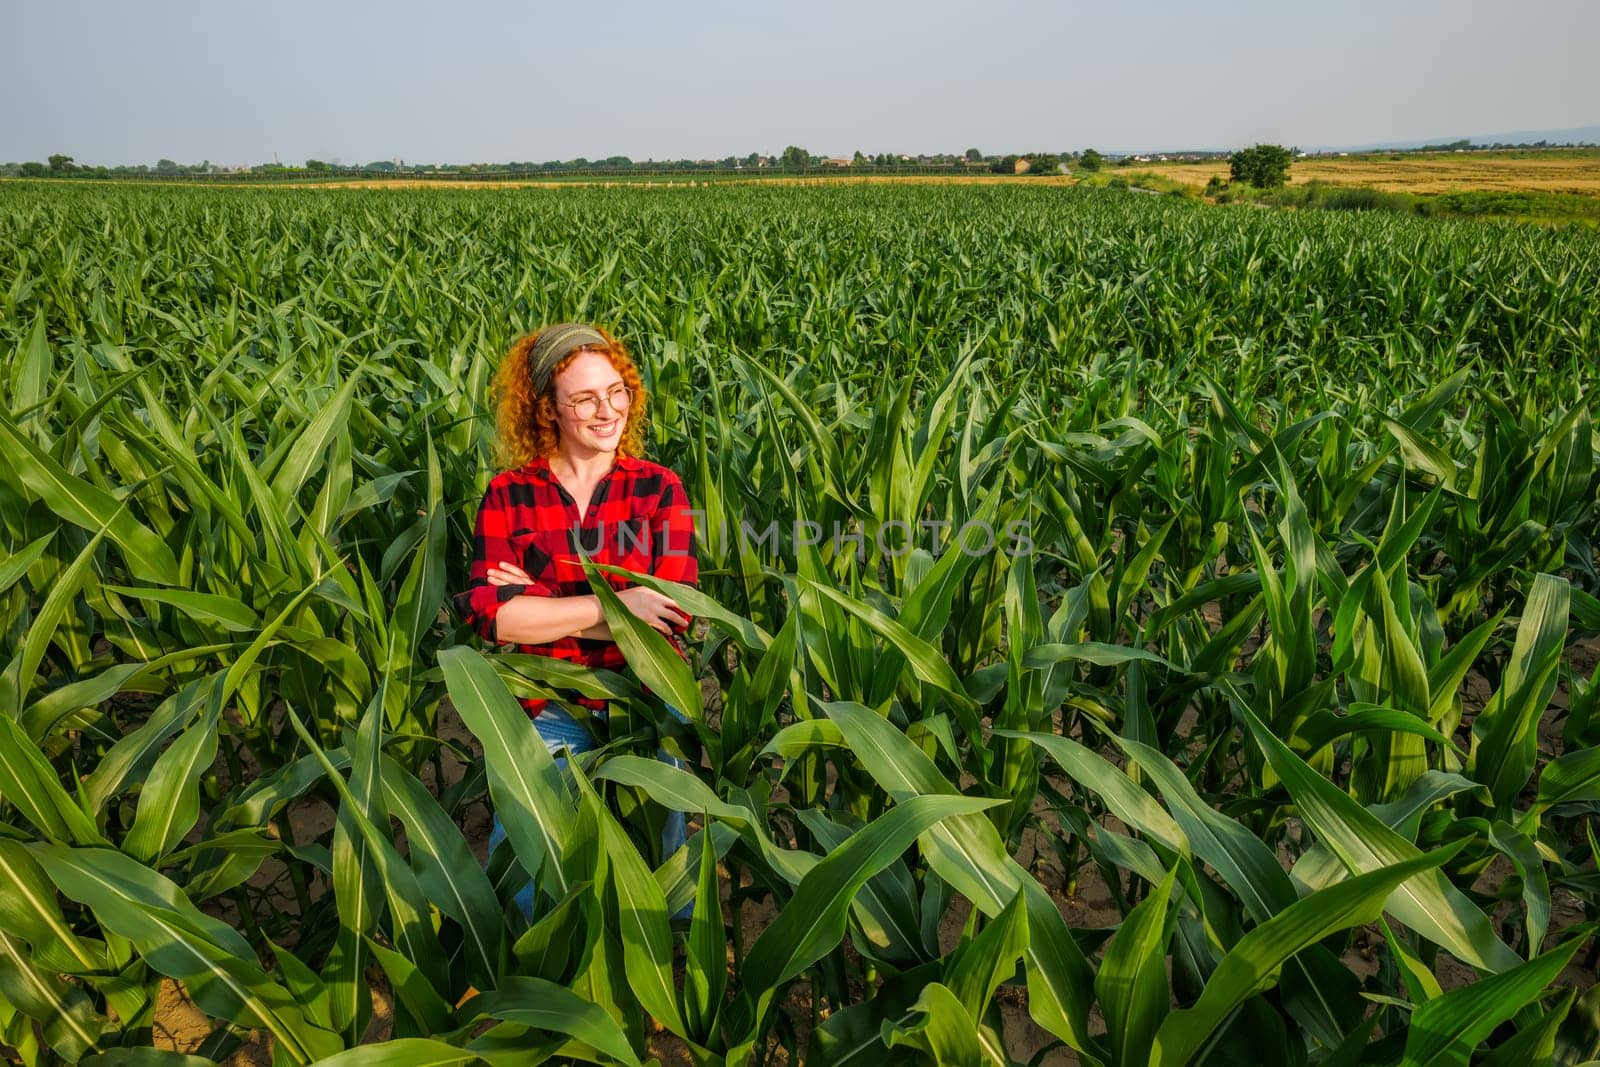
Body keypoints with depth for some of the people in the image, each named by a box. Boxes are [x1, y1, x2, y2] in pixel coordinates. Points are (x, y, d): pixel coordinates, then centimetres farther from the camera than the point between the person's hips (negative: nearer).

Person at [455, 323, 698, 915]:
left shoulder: (660, 488, -5)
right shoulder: (508, 494, -4)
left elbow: (675, 614, -15)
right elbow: (489, 613, -16)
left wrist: (536, 603, -16)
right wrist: (611, 606, -23)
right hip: (545, 708, 1)